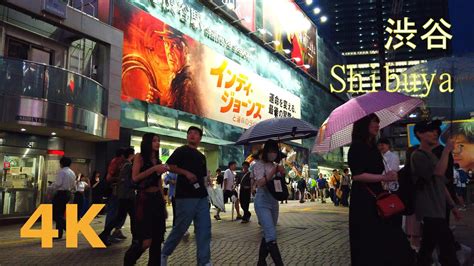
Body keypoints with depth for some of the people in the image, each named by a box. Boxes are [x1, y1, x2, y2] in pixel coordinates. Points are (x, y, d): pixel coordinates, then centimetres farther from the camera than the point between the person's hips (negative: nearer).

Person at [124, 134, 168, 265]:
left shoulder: (158, 161, 15)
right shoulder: (139, 157, -1)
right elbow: (135, 178, -13)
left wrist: (164, 204, 14)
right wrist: (154, 168, -18)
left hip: (157, 199, 6)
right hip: (144, 199, -6)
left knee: (157, 239, 6)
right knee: (145, 241, -9)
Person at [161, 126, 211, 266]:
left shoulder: (201, 156, 20)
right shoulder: (181, 151, 1)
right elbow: (169, 166, -10)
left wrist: (206, 193, 14)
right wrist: (186, 172, -21)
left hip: (201, 197, 6)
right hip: (186, 196, -6)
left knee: (204, 229, 2)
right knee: (180, 228, 1)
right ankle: (164, 253, 23)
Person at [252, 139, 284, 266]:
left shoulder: (274, 165, 14)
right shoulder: (259, 164, -7)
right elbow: (260, 183, -18)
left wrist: (282, 174, -1)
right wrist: (274, 171, -21)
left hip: (274, 202, 7)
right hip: (262, 202, -7)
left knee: (268, 235, 11)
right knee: (271, 236, -16)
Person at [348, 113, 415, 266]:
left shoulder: (373, 147, 15)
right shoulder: (357, 146, -10)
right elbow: (357, 175, -21)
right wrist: (383, 177, -23)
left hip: (376, 197, 8)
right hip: (362, 199, -8)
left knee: (385, 239, 5)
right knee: (368, 243, -4)